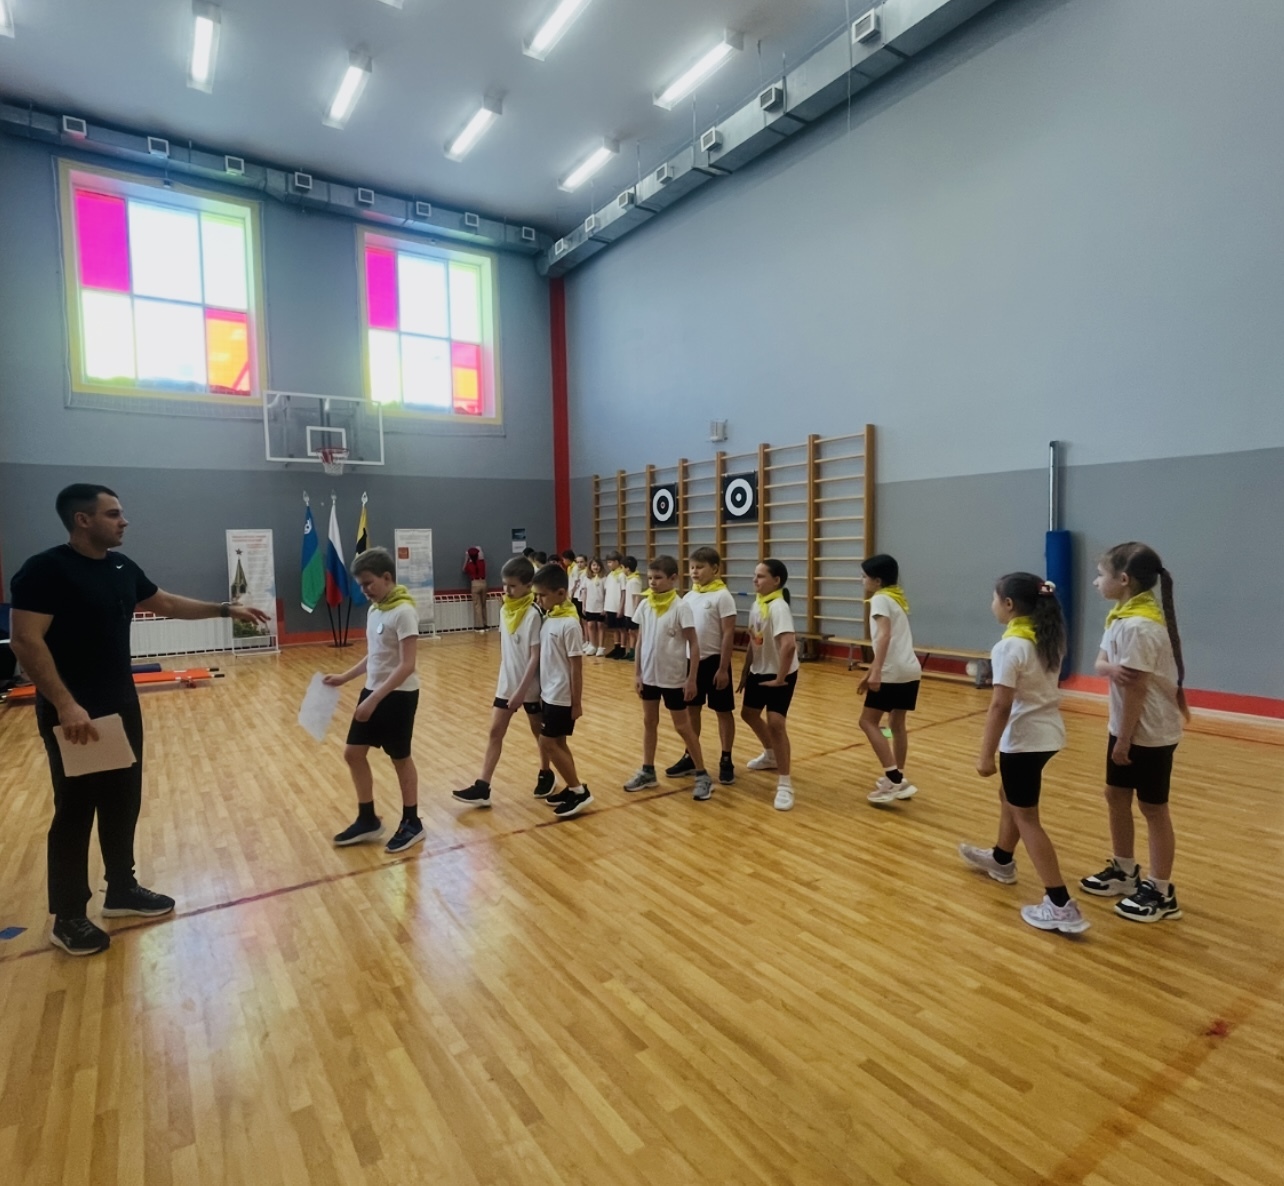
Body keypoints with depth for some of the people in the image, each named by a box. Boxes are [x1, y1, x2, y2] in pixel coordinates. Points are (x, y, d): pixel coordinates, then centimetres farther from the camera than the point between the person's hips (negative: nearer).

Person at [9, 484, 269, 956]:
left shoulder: (121, 567, 7)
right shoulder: (45, 570, -16)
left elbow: (166, 603, 20)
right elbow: (25, 641, -22)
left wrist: (225, 609, 18)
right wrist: (65, 704, -27)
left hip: (121, 707, 8)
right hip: (74, 714, -8)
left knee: (124, 802, 15)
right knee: (75, 812, 3)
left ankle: (122, 890, 31)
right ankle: (68, 918, 18)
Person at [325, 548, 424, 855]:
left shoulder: (404, 612, -19)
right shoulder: (373, 609, 7)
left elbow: (407, 665, -23)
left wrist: (376, 699, -25)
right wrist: (344, 677, 9)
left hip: (398, 695, -8)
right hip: (373, 691, 8)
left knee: (400, 758, 5)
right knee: (353, 752, 11)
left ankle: (412, 823, 24)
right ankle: (367, 821, 27)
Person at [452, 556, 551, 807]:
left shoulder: (533, 614, -18)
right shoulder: (505, 610, 3)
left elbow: (536, 656, -19)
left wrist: (522, 690, -21)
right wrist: (503, 680, 15)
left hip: (530, 686, -6)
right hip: (506, 684, 6)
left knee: (539, 731, 12)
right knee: (495, 732, 4)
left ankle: (545, 774, 32)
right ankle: (482, 788, 7)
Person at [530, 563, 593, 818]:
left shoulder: (569, 624, -19)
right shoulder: (548, 618, 5)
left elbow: (577, 666, -17)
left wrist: (577, 703, -14)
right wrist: (542, 691, 15)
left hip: (562, 697, -8)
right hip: (549, 694, 8)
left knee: (547, 743, -4)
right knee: (558, 743, 14)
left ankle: (579, 791, 6)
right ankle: (572, 789, 26)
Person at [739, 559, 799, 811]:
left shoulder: (778, 607, -25)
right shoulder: (757, 603, 2)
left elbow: (789, 644, -36)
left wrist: (780, 678, -28)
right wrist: (745, 670, 13)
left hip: (780, 674, -9)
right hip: (759, 671, 9)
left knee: (775, 723, -18)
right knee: (748, 714, 22)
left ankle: (784, 783, -6)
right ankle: (771, 755, 47)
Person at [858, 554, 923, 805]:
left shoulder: (880, 598, -6)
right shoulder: (897, 598, 21)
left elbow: (884, 635, -21)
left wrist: (876, 672, -28)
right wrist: (870, 672, 26)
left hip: (893, 672, -9)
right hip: (911, 670, 9)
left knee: (868, 721, -1)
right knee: (896, 723, 18)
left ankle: (895, 780, -4)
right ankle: (897, 779, 25)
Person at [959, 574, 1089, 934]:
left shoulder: (1010, 646, -22)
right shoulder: (1048, 639, 4)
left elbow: (1001, 706, -24)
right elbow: (1040, 687, 9)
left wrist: (986, 754, -19)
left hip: (1025, 738, -9)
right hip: (1048, 732, 9)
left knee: (1026, 818, 2)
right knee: (1010, 796, 27)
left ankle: (1061, 906, 6)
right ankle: (1001, 860, 46)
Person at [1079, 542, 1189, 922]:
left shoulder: (1138, 625, -25)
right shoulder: (1122, 616, 5)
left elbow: (1136, 688, -23)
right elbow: (1101, 662, 3)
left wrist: (1124, 740, -17)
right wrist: (1110, 668, -22)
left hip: (1149, 733, -9)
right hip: (1127, 727, 9)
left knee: (1153, 807, 5)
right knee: (1116, 795, 18)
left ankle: (1161, 893, 21)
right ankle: (1124, 871, 34)